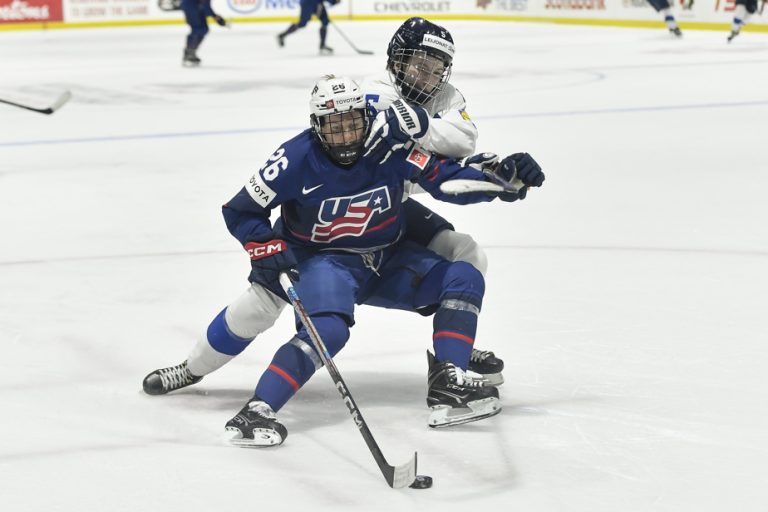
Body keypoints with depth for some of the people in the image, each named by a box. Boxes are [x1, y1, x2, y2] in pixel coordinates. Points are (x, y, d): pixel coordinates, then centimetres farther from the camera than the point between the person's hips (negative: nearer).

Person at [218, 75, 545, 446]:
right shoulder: (298, 160, -20)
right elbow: (240, 211, -9)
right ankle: (256, 412, -32)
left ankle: (447, 386, -14)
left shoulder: (391, 144, -14)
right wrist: (265, 248, -25)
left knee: (464, 279, -9)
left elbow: (447, 179, -7)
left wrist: (502, 175, -21)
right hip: (324, 261, -5)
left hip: (386, 261, 5)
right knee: (328, 328, -33)